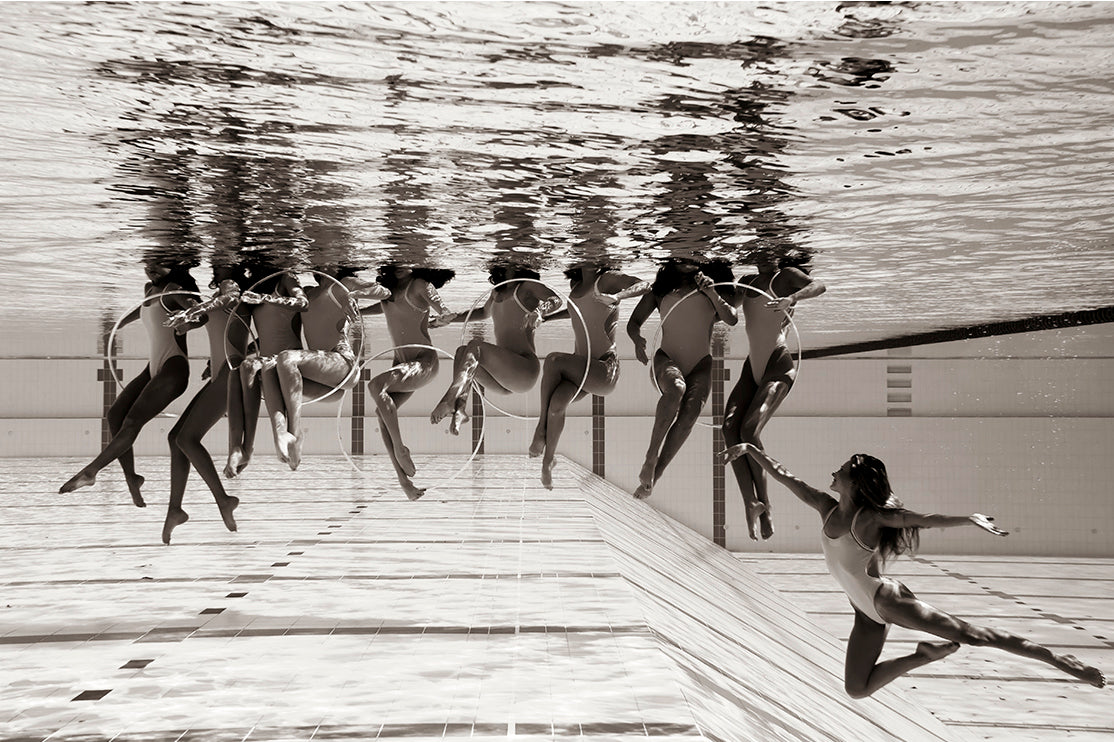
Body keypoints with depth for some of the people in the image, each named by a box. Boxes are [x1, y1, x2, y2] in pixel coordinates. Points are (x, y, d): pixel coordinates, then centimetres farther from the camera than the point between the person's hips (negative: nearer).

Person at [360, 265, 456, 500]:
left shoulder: (420, 285, -4)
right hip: (402, 363, 7)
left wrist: (433, 323, -2)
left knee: (376, 385, -30)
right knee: (382, 412, -14)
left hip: (423, 361, -7)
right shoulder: (389, 291, 17)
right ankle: (404, 480, -17)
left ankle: (400, 449, -19)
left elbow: (447, 315, -15)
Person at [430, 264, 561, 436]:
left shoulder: (528, 287, 3)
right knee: (462, 351, -11)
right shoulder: (496, 293, 23)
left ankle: (449, 399, -43)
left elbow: (556, 300, -14)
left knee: (475, 345, -23)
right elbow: (484, 313, 43)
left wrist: (539, 311, -36)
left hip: (526, 369, -7)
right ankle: (459, 407, -33)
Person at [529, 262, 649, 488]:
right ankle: (547, 462, -13)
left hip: (604, 370, -5)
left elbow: (645, 285, -17)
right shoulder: (575, 285, 15)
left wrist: (618, 295, -35)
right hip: (580, 368, 5)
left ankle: (541, 427, -14)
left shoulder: (608, 279, -4)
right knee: (558, 403, -25)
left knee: (553, 360, -27)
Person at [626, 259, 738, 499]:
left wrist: (713, 294, -16)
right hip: (667, 359, -1)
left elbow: (731, 319, 0)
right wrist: (638, 339, -10)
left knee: (690, 413, -27)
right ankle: (650, 459, -32)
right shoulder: (661, 288, 12)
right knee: (676, 387, -37)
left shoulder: (710, 283, 12)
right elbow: (634, 322, 13)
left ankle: (653, 477, -25)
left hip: (700, 364, 1)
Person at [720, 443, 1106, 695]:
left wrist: (970, 519, -37)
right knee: (857, 689, 8)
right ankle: (926, 655, 20)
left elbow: (925, 519, -23)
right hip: (867, 613, 7)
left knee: (965, 633, -16)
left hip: (885, 599, -7)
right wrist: (750, 450, 11)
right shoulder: (827, 508, 5)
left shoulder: (871, 517, -13)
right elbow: (785, 477, 11)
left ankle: (1055, 658, -13)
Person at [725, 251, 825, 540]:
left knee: (749, 429, -23)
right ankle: (751, 502, -23)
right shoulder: (748, 283, 20)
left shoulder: (787, 276, 3)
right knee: (730, 427, -17)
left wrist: (791, 298, -34)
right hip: (752, 368, 6)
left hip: (778, 365, -6)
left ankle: (764, 501, -9)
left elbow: (818, 286, -14)